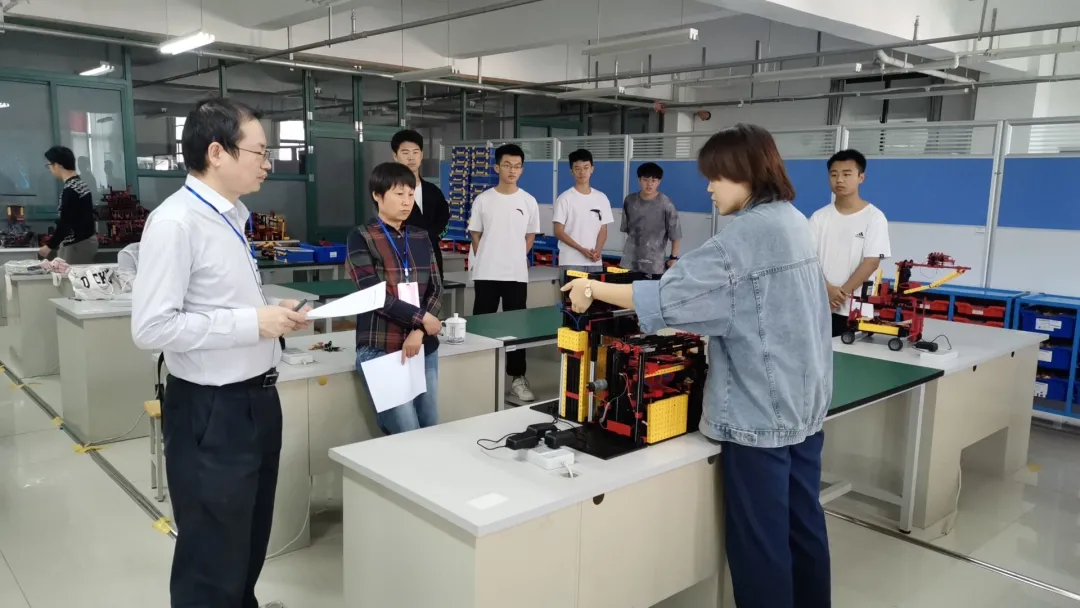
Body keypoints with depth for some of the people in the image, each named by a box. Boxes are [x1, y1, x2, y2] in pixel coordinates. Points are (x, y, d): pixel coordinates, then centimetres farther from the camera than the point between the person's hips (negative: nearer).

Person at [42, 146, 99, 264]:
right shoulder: (82, 184, 10)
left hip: (77, 244, -9)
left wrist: (49, 245, -10)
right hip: (88, 240, 9)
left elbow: (65, 223, -21)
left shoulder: (69, 190, -19)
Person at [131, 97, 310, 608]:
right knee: (213, 560, 9)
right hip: (211, 411, -8)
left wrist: (273, 314, 2)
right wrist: (253, 323, -22)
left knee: (250, 546, 25)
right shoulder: (175, 222, -19)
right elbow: (152, 328, -25)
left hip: (257, 398, 9)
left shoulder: (232, 216, 8)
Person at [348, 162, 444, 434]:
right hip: (381, 350, -5)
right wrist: (420, 317, -11)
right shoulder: (361, 238, -2)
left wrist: (419, 332, -10)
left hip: (424, 347, 5)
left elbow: (435, 289, 6)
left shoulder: (421, 238, 12)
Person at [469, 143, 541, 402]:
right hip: (486, 274, -1)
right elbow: (476, 236, 7)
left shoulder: (529, 201, 3)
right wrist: (486, 261, 5)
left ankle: (518, 378, 13)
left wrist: (515, 259, 8)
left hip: (517, 275, 1)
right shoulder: (483, 200, 0)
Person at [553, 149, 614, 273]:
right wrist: (582, 250, -15)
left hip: (595, 262, 4)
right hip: (571, 262, -4)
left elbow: (603, 230, 11)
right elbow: (558, 232, -5)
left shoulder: (602, 198, 9)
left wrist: (598, 251, -8)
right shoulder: (565, 198, -3)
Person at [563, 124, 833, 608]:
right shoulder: (792, 221, 11)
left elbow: (670, 295, -22)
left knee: (758, 537, 3)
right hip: (804, 401, 10)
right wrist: (696, 322, 15)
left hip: (760, 409, -10)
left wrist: (594, 289, -12)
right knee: (802, 523, 19)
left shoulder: (747, 234, -20)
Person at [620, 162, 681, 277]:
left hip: (655, 264, -4)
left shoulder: (665, 204, -11)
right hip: (630, 261, 4)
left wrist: (674, 257, -7)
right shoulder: (630, 201, 2)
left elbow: (675, 233, -6)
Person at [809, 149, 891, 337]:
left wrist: (841, 294, -14)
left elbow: (871, 262, -10)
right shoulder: (819, 217, 6)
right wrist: (828, 290, -14)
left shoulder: (874, 217, -4)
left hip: (856, 311, -3)